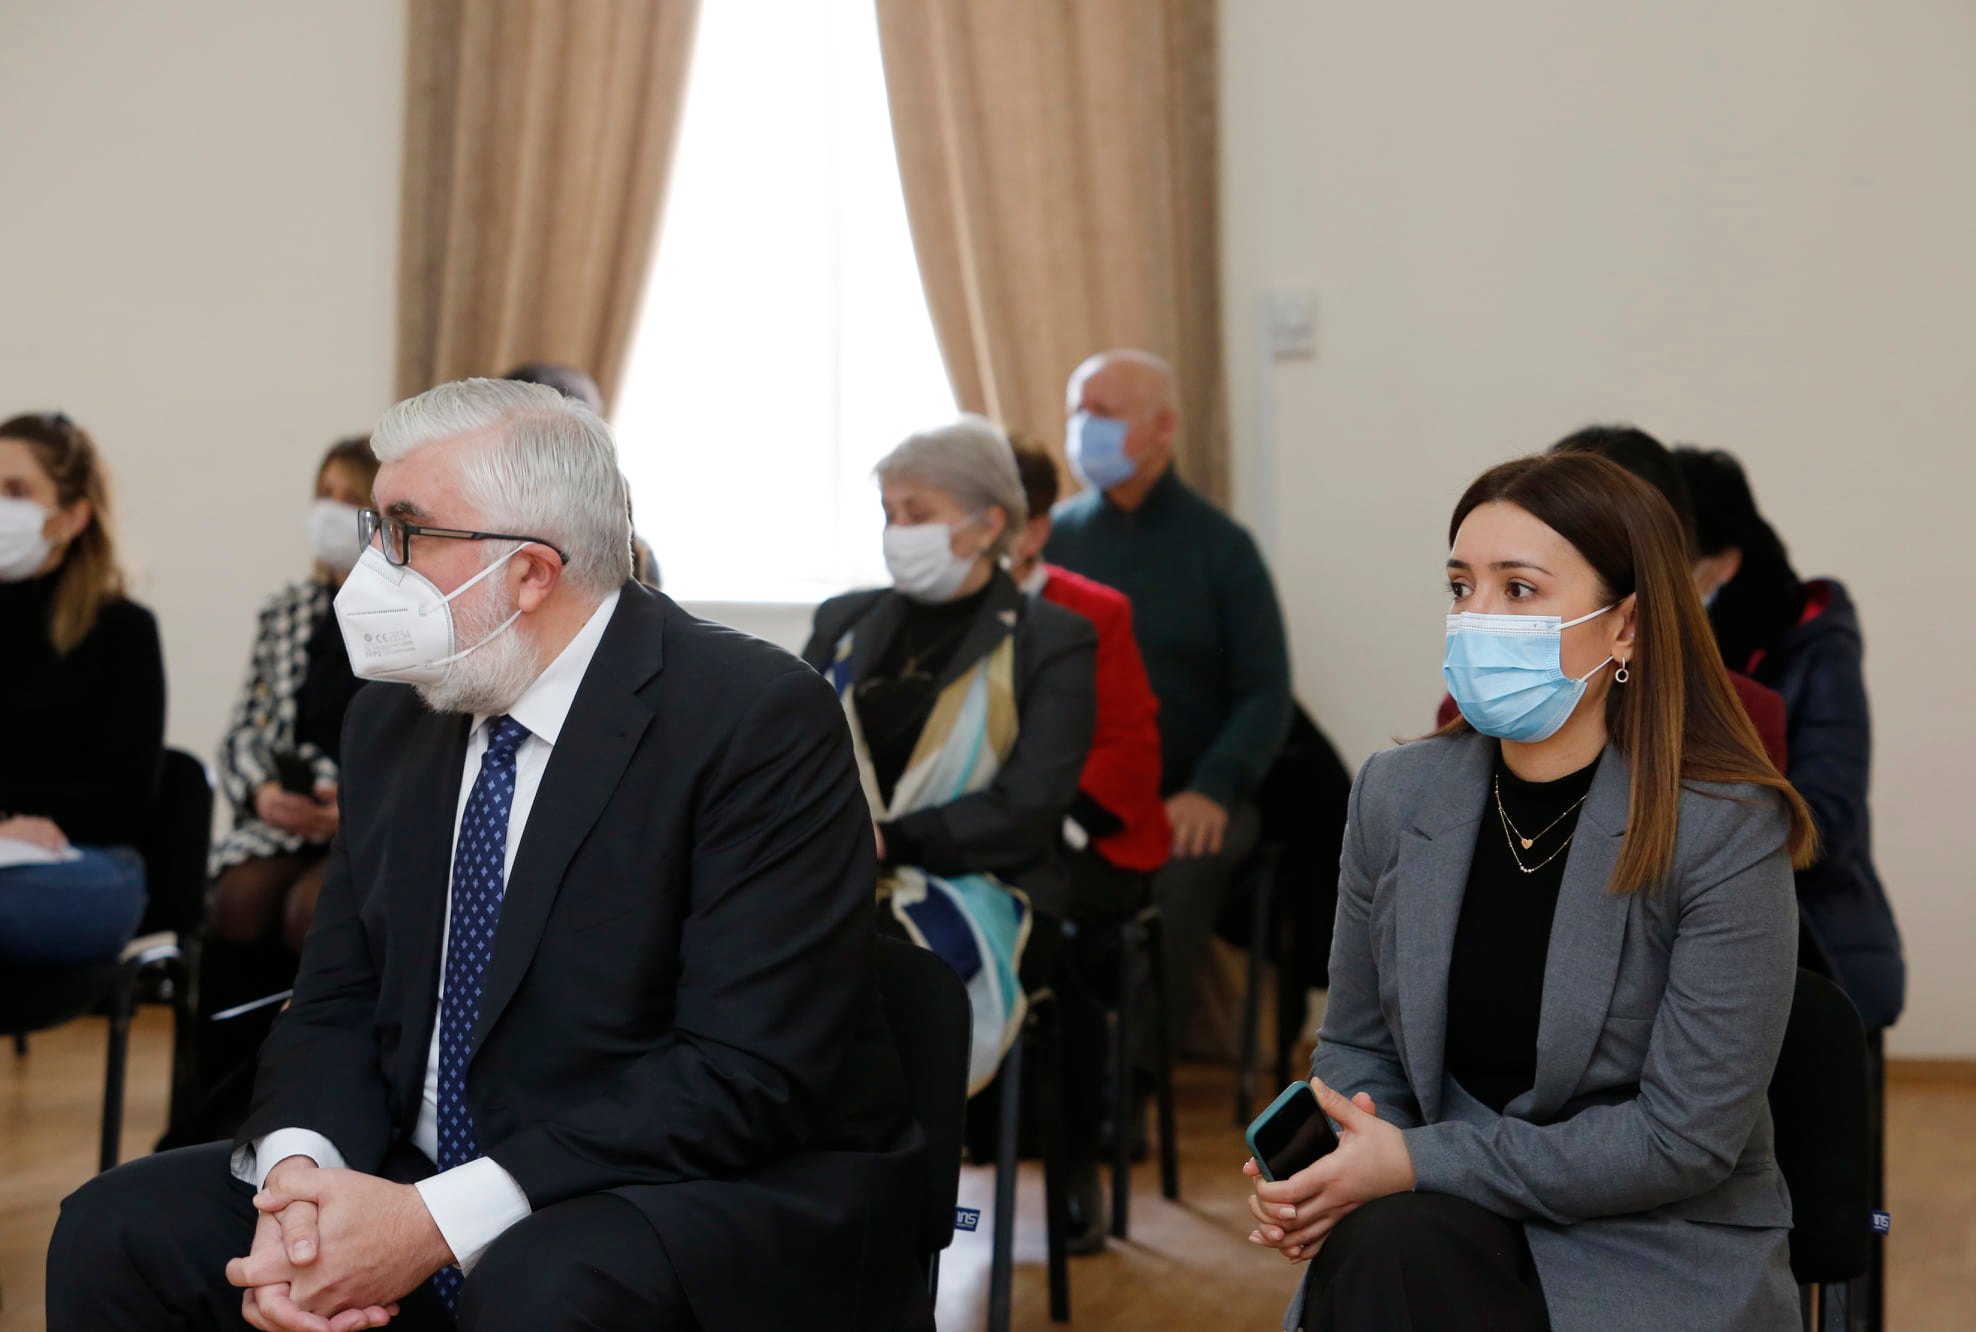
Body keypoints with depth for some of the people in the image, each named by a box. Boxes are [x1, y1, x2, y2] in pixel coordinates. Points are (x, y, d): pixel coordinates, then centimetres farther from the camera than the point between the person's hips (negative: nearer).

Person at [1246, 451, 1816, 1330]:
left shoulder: (1728, 833, -12)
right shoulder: (1396, 794, 3)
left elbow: (1686, 1138, -15)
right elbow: (1358, 1046, 12)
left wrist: (1419, 1161, -18)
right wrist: (1331, 1166, -11)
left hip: (1659, 1255, -3)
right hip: (1449, 1224, 4)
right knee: (1379, 1245, -31)